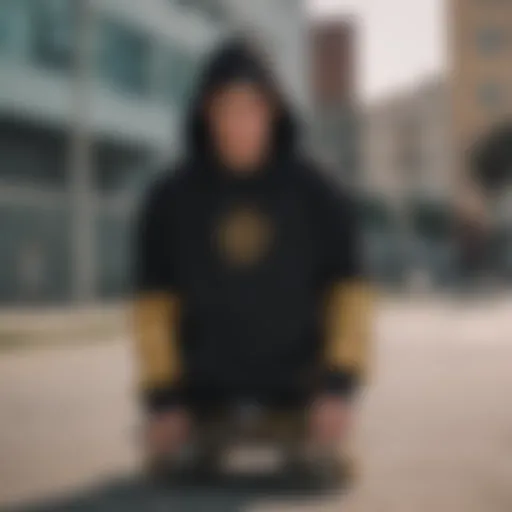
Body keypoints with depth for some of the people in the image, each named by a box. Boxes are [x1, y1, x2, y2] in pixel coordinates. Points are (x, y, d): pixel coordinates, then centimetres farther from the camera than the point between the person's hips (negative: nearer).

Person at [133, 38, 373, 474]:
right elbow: (154, 305, -4)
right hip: (204, 401, 1)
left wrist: (342, 389, -19)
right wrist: (161, 401, -11)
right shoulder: (169, 201, -6)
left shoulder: (320, 196, -7)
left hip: (296, 399, 0)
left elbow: (350, 295, -7)